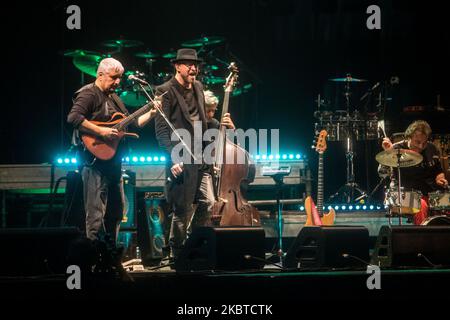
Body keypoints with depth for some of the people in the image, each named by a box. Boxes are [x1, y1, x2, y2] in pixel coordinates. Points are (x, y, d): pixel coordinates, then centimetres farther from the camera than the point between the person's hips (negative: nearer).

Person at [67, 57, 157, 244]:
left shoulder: (114, 98, 20)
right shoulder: (89, 94, -9)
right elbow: (73, 118, -24)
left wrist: (151, 113, 9)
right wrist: (102, 132, -24)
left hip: (113, 162, 10)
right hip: (96, 161, -10)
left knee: (116, 211, 15)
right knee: (96, 215, -11)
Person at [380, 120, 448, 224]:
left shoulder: (431, 150, 7)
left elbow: (438, 171, 21)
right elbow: (382, 173, -18)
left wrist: (439, 179, -2)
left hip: (428, 192, 5)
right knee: (421, 206, -34)